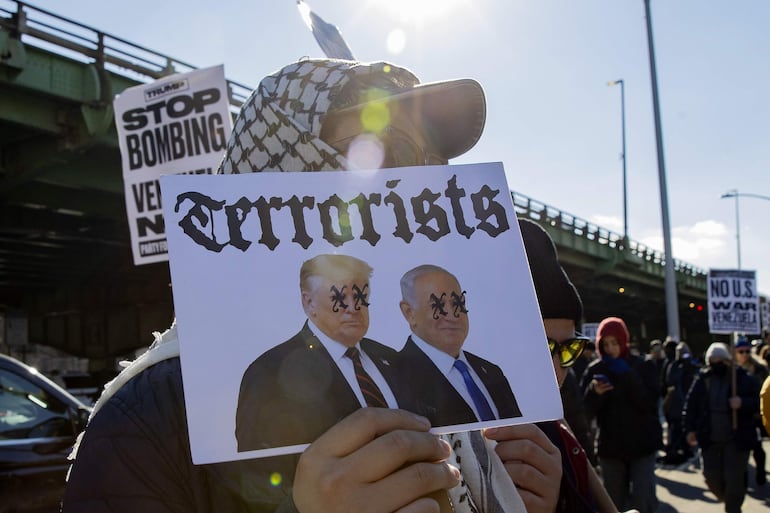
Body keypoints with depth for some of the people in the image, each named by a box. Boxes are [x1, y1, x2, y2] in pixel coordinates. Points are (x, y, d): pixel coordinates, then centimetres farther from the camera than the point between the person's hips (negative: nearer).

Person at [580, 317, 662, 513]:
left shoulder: (644, 366, -1)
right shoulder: (594, 370, 1)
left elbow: (650, 403, -13)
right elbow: (587, 410, -4)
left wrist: (627, 375, -20)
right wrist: (594, 392, -25)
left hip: (642, 444, -2)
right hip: (610, 446, 2)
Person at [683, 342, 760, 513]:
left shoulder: (742, 379, -5)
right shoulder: (702, 380, 1)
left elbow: (759, 402, -5)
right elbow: (691, 406, 8)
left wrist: (743, 403, -24)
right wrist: (690, 429, 3)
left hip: (737, 439, -3)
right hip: (710, 440, 3)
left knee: (734, 478, -5)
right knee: (712, 476, 6)